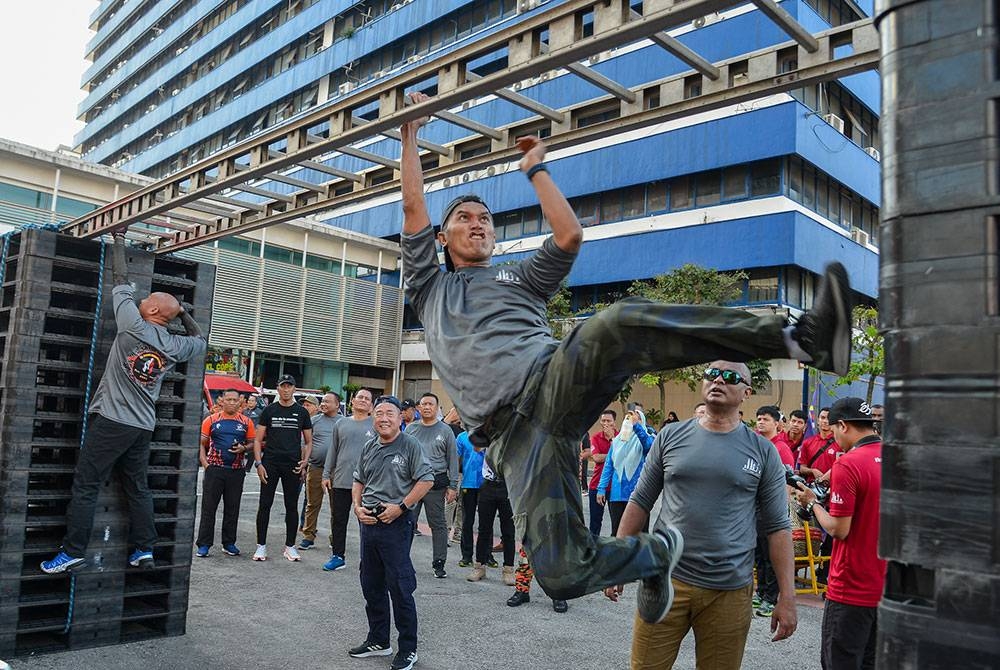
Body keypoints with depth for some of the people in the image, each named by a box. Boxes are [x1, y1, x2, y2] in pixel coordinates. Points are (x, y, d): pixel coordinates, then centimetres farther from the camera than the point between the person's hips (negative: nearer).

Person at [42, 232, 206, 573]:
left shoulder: (134, 326, -9)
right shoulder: (175, 346, 4)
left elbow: (121, 283, 1)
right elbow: (200, 341, 27)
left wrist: (119, 240, 11)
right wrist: (183, 312, 24)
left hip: (111, 420, -5)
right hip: (144, 427, 6)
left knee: (85, 486, 0)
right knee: (138, 488, 11)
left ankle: (73, 552, 1)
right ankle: (144, 549, 13)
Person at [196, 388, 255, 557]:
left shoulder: (246, 422, 6)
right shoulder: (212, 420, 4)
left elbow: (253, 443, 11)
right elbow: (201, 443, 4)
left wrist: (244, 448, -11)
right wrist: (205, 464, -6)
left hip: (236, 471, 2)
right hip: (215, 469, -1)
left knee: (232, 508, 9)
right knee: (208, 507, 1)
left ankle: (229, 543, 20)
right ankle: (204, 544, 8)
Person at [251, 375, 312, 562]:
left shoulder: (302, 412, 7)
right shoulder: (269, 410, 5)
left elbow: (308, 441, 11)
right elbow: (258, 439, 4)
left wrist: (305, 461, -5)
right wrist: (258, 463, -7)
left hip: (293, 466, 1)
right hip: (270, 463, -1)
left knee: (292, 506, 6)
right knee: (265, 504, 2)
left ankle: (290, 546, 16)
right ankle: (261, 546, 11)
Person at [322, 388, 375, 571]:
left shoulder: (376, 425, 1)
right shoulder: (342, 424, 12)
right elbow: (332, 450, 15)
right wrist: (326, 474, 10)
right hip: (340, 481, 4)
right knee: (338, 520, 10)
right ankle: (338, 555, 22)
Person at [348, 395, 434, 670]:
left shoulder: (410, 446, -8)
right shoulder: (369, 448, 11)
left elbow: (426, 480, -12)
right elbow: (359, 481, 20)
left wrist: (401, 507, -16)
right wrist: (358, 507, 3)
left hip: (397, 524, -7)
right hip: (369, 522, 7)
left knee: (400, 588, -2)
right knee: (371, 585, 16)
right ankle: (378, 640, 32)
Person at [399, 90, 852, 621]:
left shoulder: (519, 277, 29)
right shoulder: (428, 288, 26)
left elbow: (570, 235, 14)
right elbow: (413, 207, 19)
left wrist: (535, 169, 25)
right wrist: (410, 135, 25)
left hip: (556, 380, 1)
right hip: (515, 429, 0)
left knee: (617, 324, -36)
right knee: (562, 574, -19)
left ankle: (800, 337, -45)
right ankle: (655, 552, 12)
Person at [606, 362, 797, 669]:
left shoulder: (763, 451, 1)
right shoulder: (671, 436, 4)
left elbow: (777, 527, 2)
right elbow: (640, 502, 8)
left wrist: (787, 597, -2)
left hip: (730, 591, 0)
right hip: (666, 579, 1)